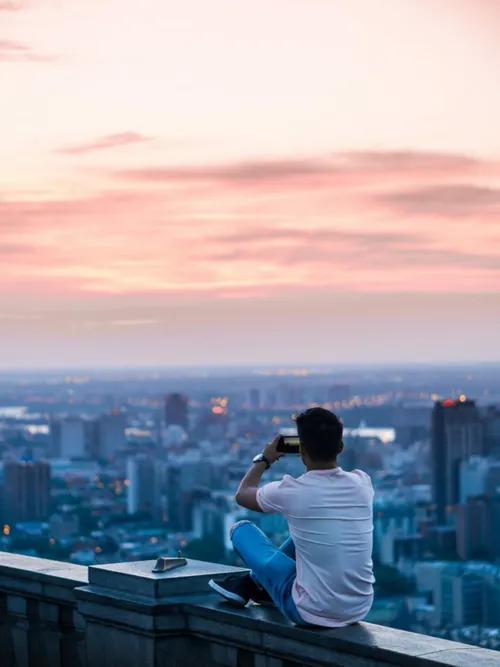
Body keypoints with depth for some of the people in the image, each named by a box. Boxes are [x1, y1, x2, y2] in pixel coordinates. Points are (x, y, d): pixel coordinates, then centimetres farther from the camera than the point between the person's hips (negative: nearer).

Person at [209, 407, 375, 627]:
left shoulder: (292, 491, -15)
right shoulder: (362, 483, -5)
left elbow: (243, 495, 9)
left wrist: (264, 460, 24)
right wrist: (325, 450, 32)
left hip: (312, 613, -4)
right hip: (359, 610, 4)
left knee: (241, 529, 13)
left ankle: (251, 584, 40)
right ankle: (258, 584, 42)